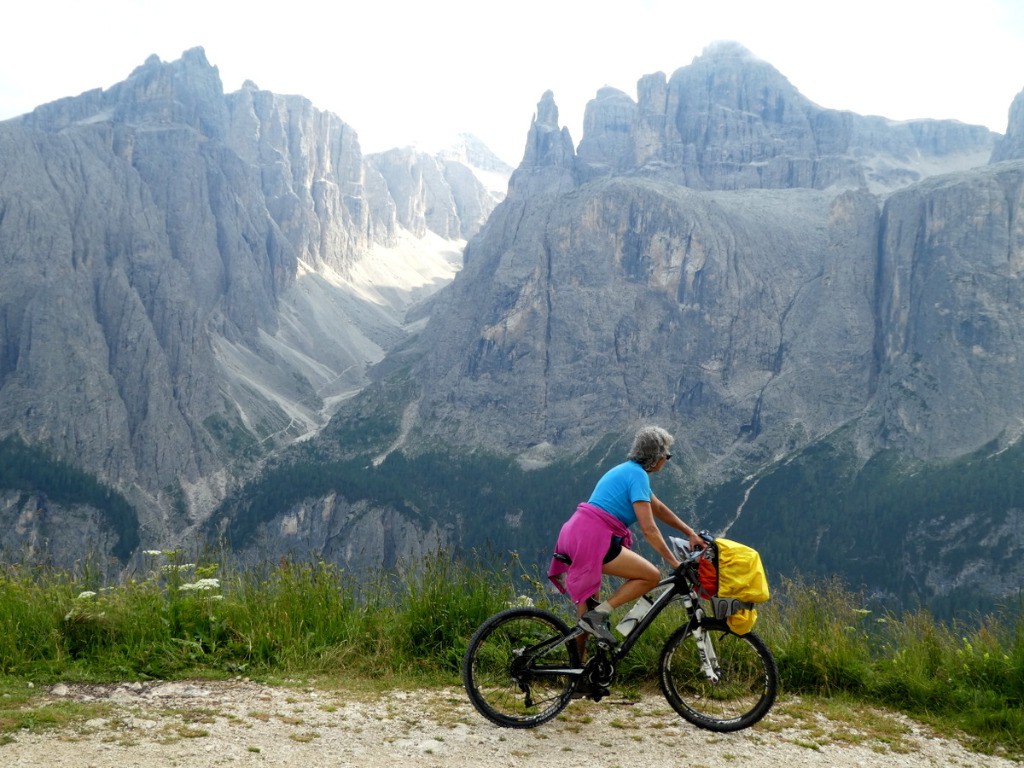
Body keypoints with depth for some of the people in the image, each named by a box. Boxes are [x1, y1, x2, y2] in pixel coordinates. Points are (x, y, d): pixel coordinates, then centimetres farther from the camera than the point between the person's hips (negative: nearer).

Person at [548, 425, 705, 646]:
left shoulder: (628, 470, 21)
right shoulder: (638, 475, -8)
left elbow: (659, 509, 28)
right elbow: (649, 529, -12)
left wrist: (691, 534, 26)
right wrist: (675, 563, -6)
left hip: (574, 535, 10)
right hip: (592, 539, -10)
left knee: (588, 611, 18)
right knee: (652, 576, -6)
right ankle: (599, 614, -10)